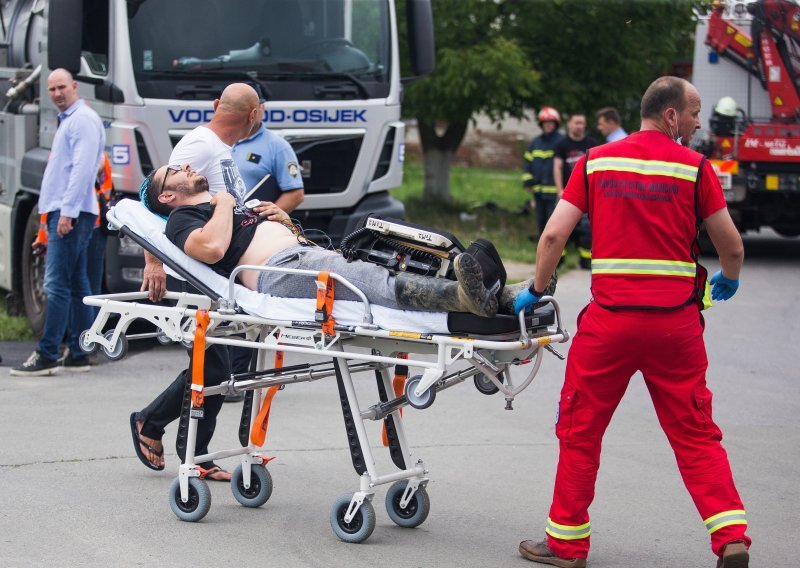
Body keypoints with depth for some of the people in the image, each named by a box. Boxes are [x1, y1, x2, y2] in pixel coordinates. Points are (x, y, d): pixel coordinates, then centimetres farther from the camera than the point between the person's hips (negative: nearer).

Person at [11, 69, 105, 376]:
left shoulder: (83, 119, -10)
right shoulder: (68, 120, 22)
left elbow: (82, 167, -19)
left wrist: (68, 211, -23)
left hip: (71, 213, -11)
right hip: (64, 212, 11)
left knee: (57, 284, -12)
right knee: (77, 285, 10)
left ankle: (47, 355, -13)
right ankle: (78, 354, 12)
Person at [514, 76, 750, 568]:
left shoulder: (596, 162, 5)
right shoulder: (693, 167, 0)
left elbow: (554, 236, 0)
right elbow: (732, 247, 3)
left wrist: (536, 291, 14)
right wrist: (728, 282, 24)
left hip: (610, 320, 1)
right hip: (676, 321, 0)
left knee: (580, 431, 12)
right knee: (695, 434, 8)